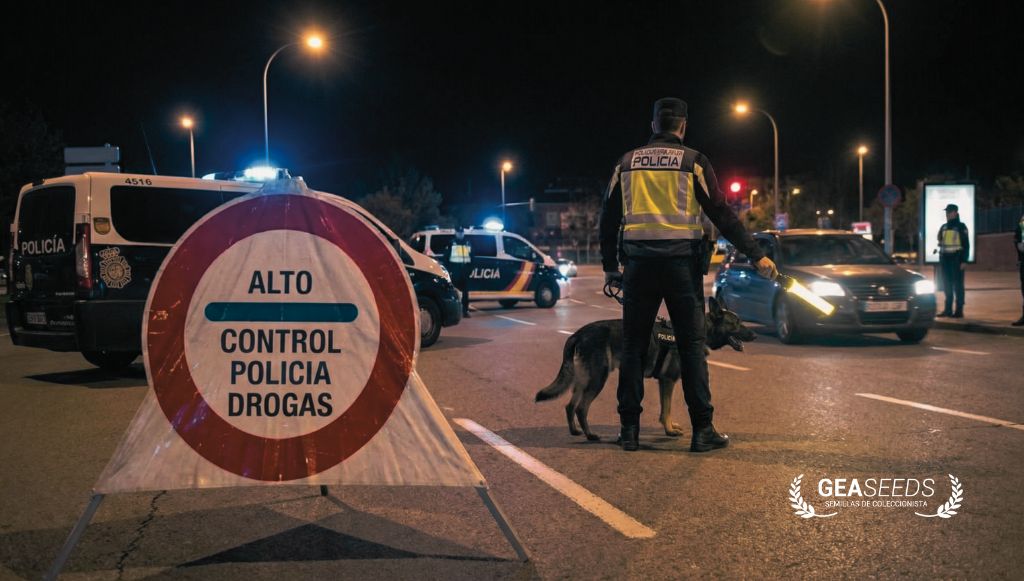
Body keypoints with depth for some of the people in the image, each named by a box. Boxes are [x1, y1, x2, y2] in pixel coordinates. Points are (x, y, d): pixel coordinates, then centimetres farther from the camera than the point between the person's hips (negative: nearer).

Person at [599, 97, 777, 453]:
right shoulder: (693, 161, 1)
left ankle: (629, 430, 9)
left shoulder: (627, 163, 10)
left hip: (638, 263, 3)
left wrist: (609, 267, 20)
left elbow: (609, 218, 13)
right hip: (681, 262, -2)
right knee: (691, 345, 2)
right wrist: (756, 255, -2)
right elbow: (722, 214, -4)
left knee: (633, 345, 8)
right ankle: (702, 430, 1)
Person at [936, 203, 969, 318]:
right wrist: (941, 259, 9)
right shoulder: (943, 227, 14)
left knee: (958, 285, -4)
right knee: (947, 285, 8)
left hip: (956, 259, -6)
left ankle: (959, 310, -2)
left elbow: (966, 245, -7)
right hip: (945, 259, 6)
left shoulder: (961, 227, -4)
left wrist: (964, 260, -12)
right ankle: (948, 309, 13)